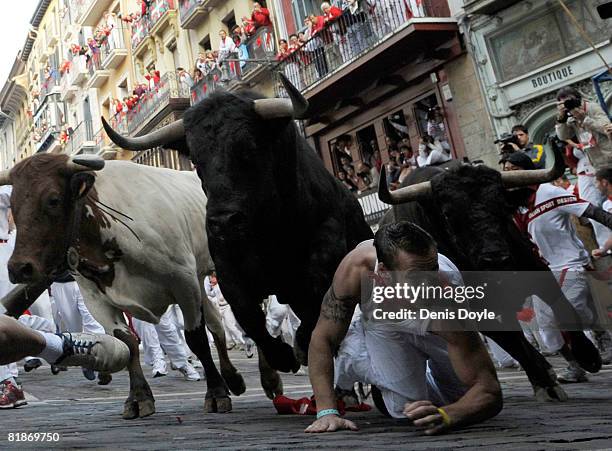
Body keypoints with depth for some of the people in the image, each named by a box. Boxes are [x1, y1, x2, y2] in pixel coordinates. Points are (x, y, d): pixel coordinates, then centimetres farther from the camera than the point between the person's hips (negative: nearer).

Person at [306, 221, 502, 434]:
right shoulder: (357, 266, -43)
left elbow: (490, 391, -43)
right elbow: (323, 337, -31)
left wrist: (445, 416, -63)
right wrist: (327, 411, -40)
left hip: (440, 330, 0)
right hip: (383, 326, 0)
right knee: (405, 408, -17)